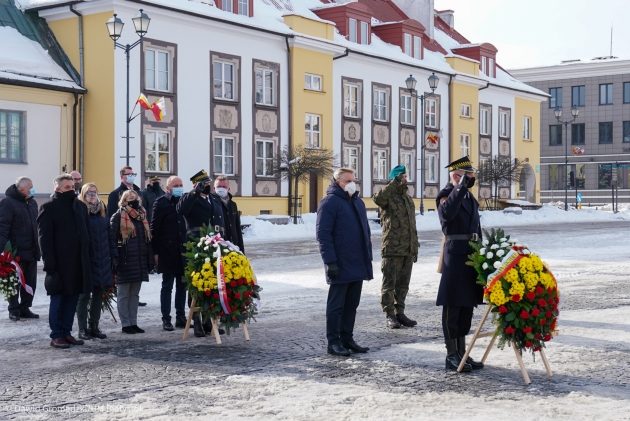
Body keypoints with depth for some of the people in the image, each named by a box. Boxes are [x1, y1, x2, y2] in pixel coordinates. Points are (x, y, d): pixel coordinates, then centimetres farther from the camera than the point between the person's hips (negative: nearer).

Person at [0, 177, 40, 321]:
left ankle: (25, 308, 21)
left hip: (31, 251, 7)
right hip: (15, 252, -7)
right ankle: (14, 310, 13)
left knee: (30, 282, 10)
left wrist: (38, 248, 16)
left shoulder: (32, 203, 13)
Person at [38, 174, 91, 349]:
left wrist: (87, 259, 8)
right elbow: (45, 238, -9)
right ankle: (56, 335, 6)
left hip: (78, 262, 6)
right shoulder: (49, 208, -4)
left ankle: (66, 332, 17)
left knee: (72, 298, 9)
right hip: (59, 264, -6)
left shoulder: (80, 206, 14)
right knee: (58, 299, 0)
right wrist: (49, 262, -16)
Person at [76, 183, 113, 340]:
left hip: (101, 260, 6)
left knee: (98, 294, 9)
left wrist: (110, 256, 8)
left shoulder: (101, 210, 11)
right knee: (84, 294, 1)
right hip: (85, 259, -5)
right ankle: (82, 328, 7)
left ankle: (94, 327, 18)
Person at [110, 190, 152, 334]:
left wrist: (149, 260, 11)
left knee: (135, 294, 11)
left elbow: (147, 239, 17)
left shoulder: (141, 217, 14)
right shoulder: (117, 217, -5)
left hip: (139, 262, 6)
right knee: (123, 295, 2)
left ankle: (133, 323, 17)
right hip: (125, 262, -6)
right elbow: (112, 240, -9)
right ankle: (126, 324, 7)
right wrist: (116, 260, -17)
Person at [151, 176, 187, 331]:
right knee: (167, 286, 3)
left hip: (183, 252, 5)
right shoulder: (161, 203, -5)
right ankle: (166, 319, 8)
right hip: (168, 252, -5)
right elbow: (155, 229, -7)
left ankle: (181, 317, 19)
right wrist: (156, 252, -11)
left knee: (182, 286, 10)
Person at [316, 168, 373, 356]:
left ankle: (347, 339, 21)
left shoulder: (358, 202, 16)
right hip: (340, 266, -7)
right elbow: (323, 234, -14)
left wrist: (368, 256, 17)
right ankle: (333, 342, 7)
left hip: (358, 265, 7)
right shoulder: (330, 202, -9)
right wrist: (330, 261, -19)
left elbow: (365, 231, 22)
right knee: (336, 305, 0)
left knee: (351, 304, 12)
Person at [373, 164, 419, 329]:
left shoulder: (408, 199, 19)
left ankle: (400, 313, 19)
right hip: (392, 249, -7)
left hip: (408, 250, 7)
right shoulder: (388, 196, -3)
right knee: (389, 284, -1)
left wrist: (415, 248, 20)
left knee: (403, 284, 11)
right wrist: (395, 183, -29)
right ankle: (390, 315, 4)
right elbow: (378, 198, -31)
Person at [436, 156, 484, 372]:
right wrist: (461, 187, -29)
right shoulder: (446, 195, -7)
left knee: (467, 305, 11)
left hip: (472, 255, 8)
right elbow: (447, 214, -30)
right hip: (455, 255, -8)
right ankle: (452, 356, 2)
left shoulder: (469, 196, 18)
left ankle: (462, 352, 19)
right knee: (452, 307, -3)